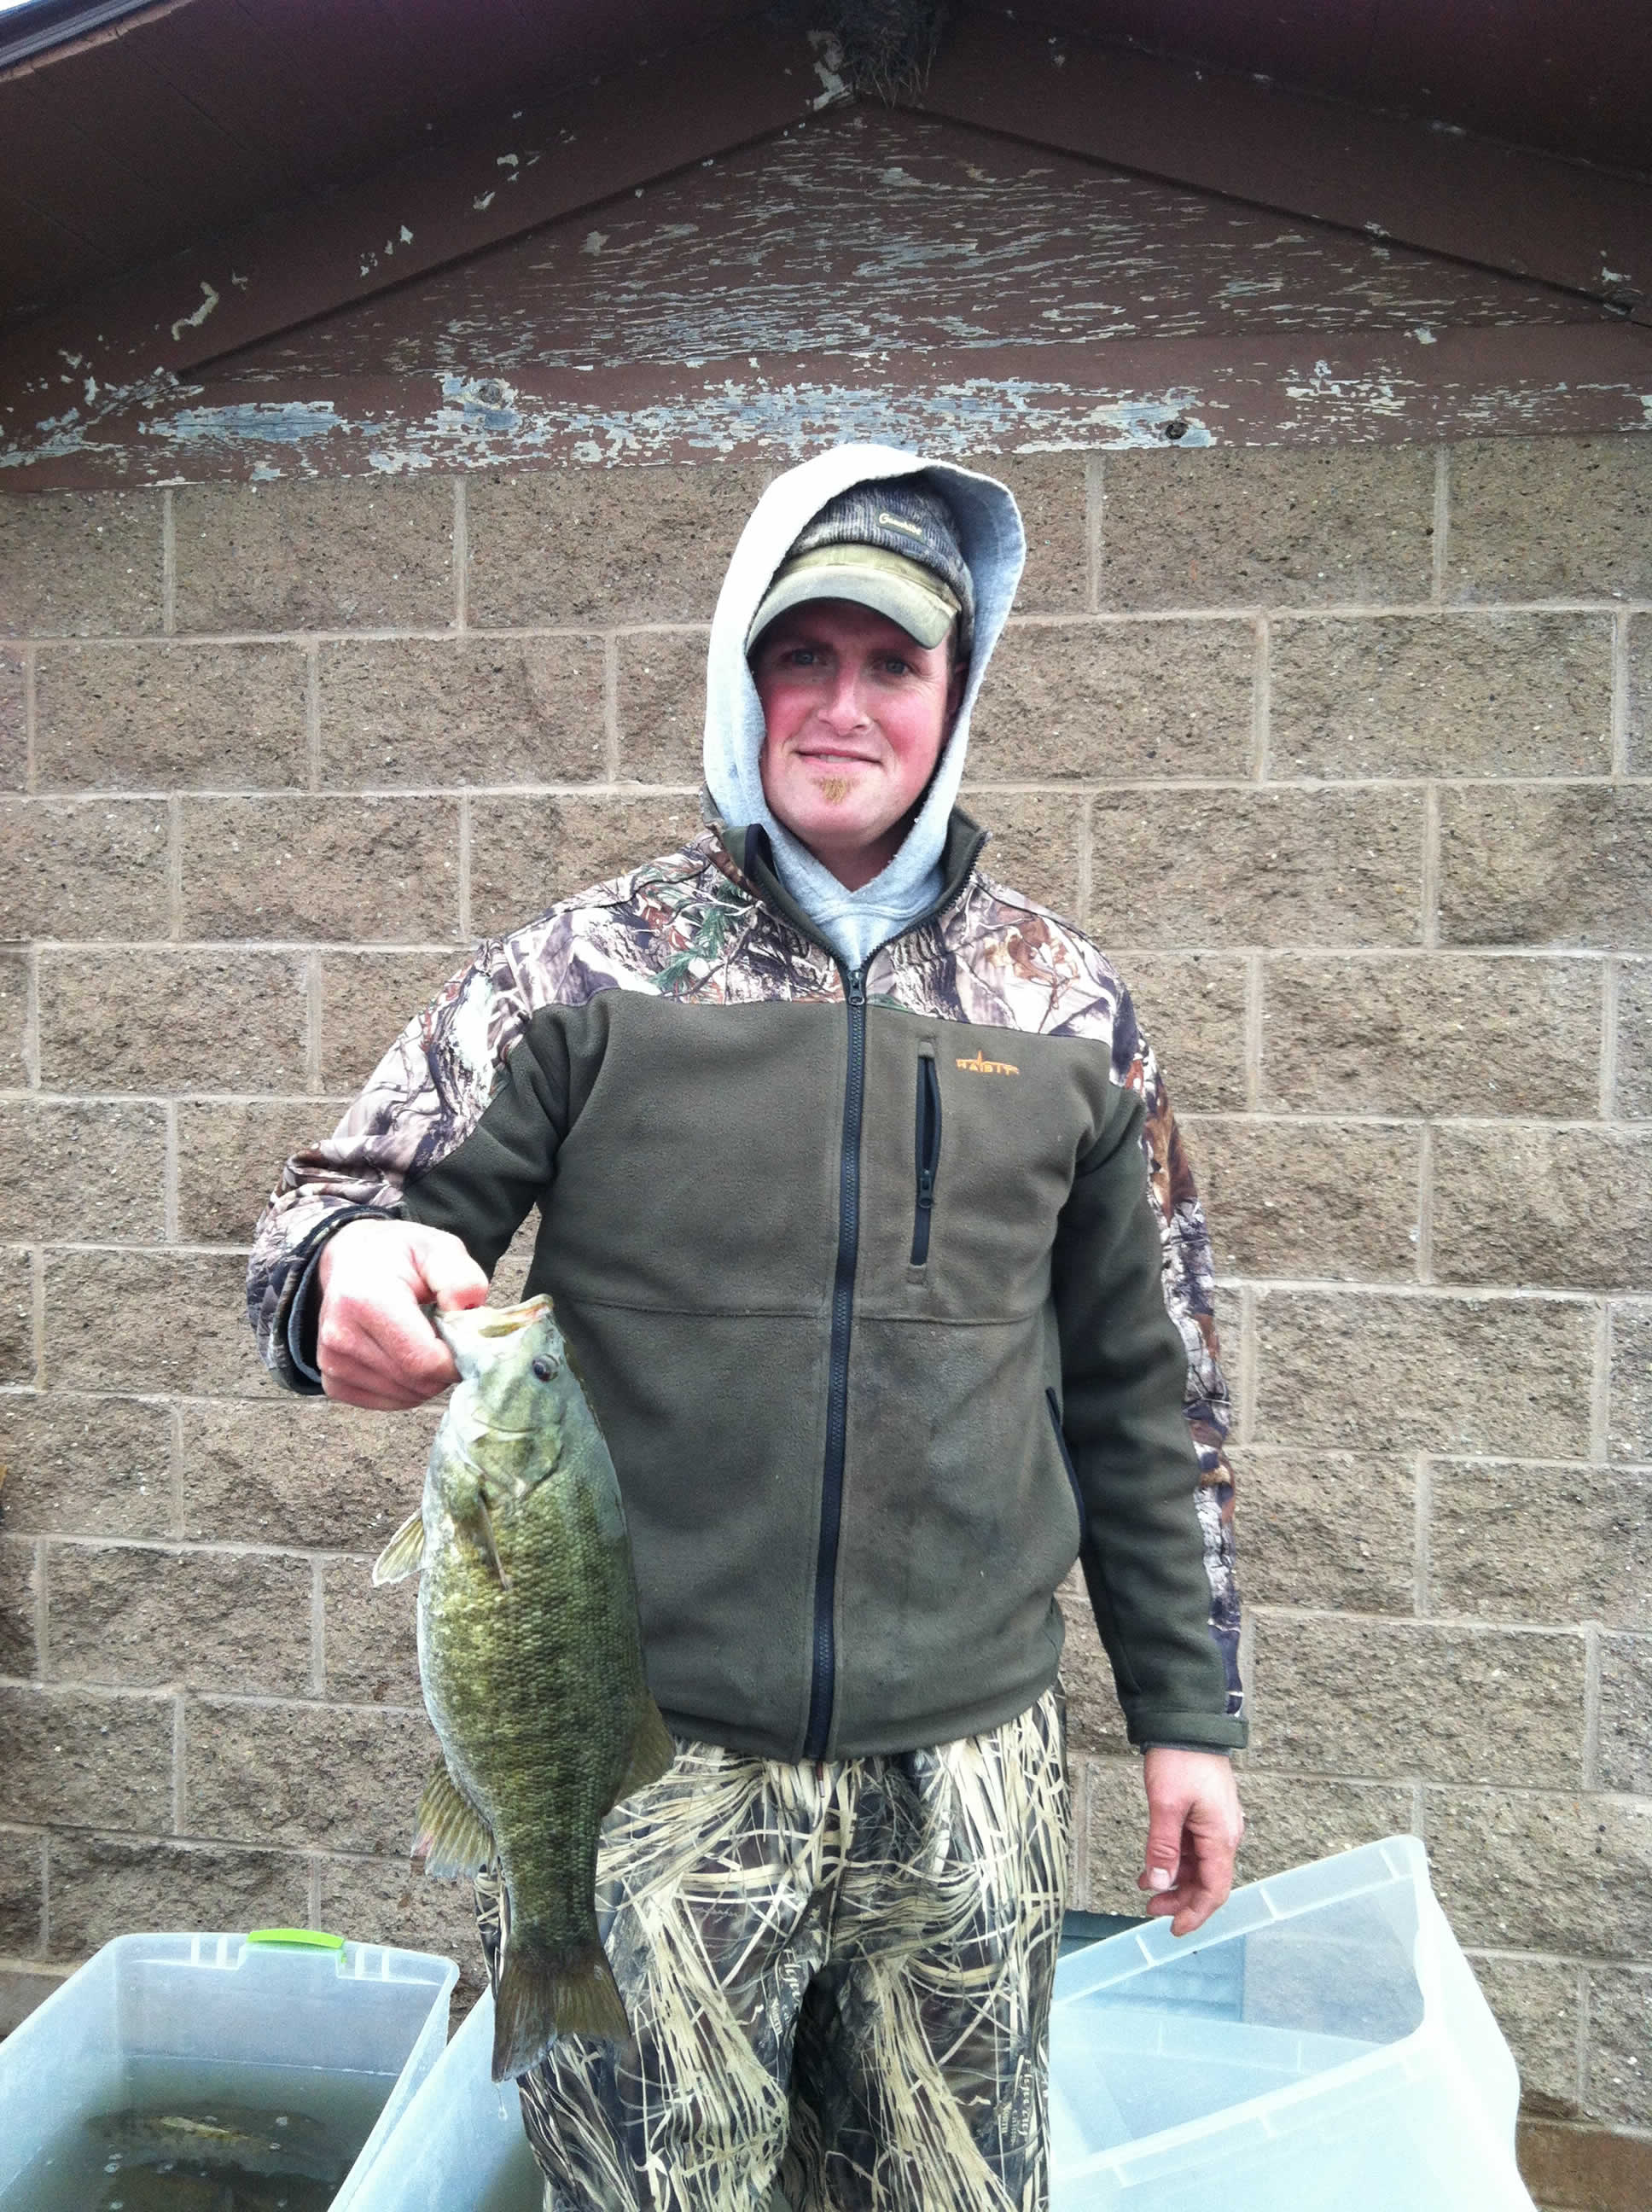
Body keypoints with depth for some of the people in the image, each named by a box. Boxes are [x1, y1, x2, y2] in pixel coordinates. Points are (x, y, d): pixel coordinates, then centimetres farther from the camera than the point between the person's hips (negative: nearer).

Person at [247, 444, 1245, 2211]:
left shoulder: (1065, 1006, 4)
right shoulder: (588, 969, -3)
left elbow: (1148, 1392, 8)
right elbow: (339, 1206, -2)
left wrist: (1188, 1712, 9)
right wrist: (350, 1269, -27)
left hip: (968, 1781, 2)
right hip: (646, 1778, -1)